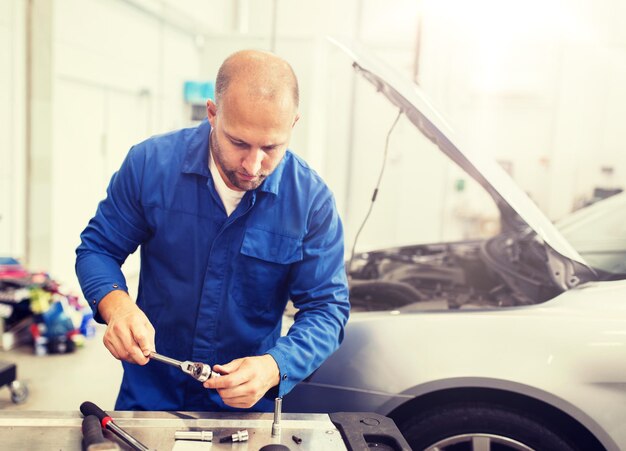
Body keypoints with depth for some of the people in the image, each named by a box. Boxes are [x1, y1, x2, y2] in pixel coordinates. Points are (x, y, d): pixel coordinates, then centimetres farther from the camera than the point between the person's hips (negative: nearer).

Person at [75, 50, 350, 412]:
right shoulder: (151, 163, -11)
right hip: (148, 392, 1)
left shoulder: (312, 201, -14)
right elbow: (97, 249, 0)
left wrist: (273, 367, -28)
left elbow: (327, 308, -11)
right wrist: (117, 306, -21)